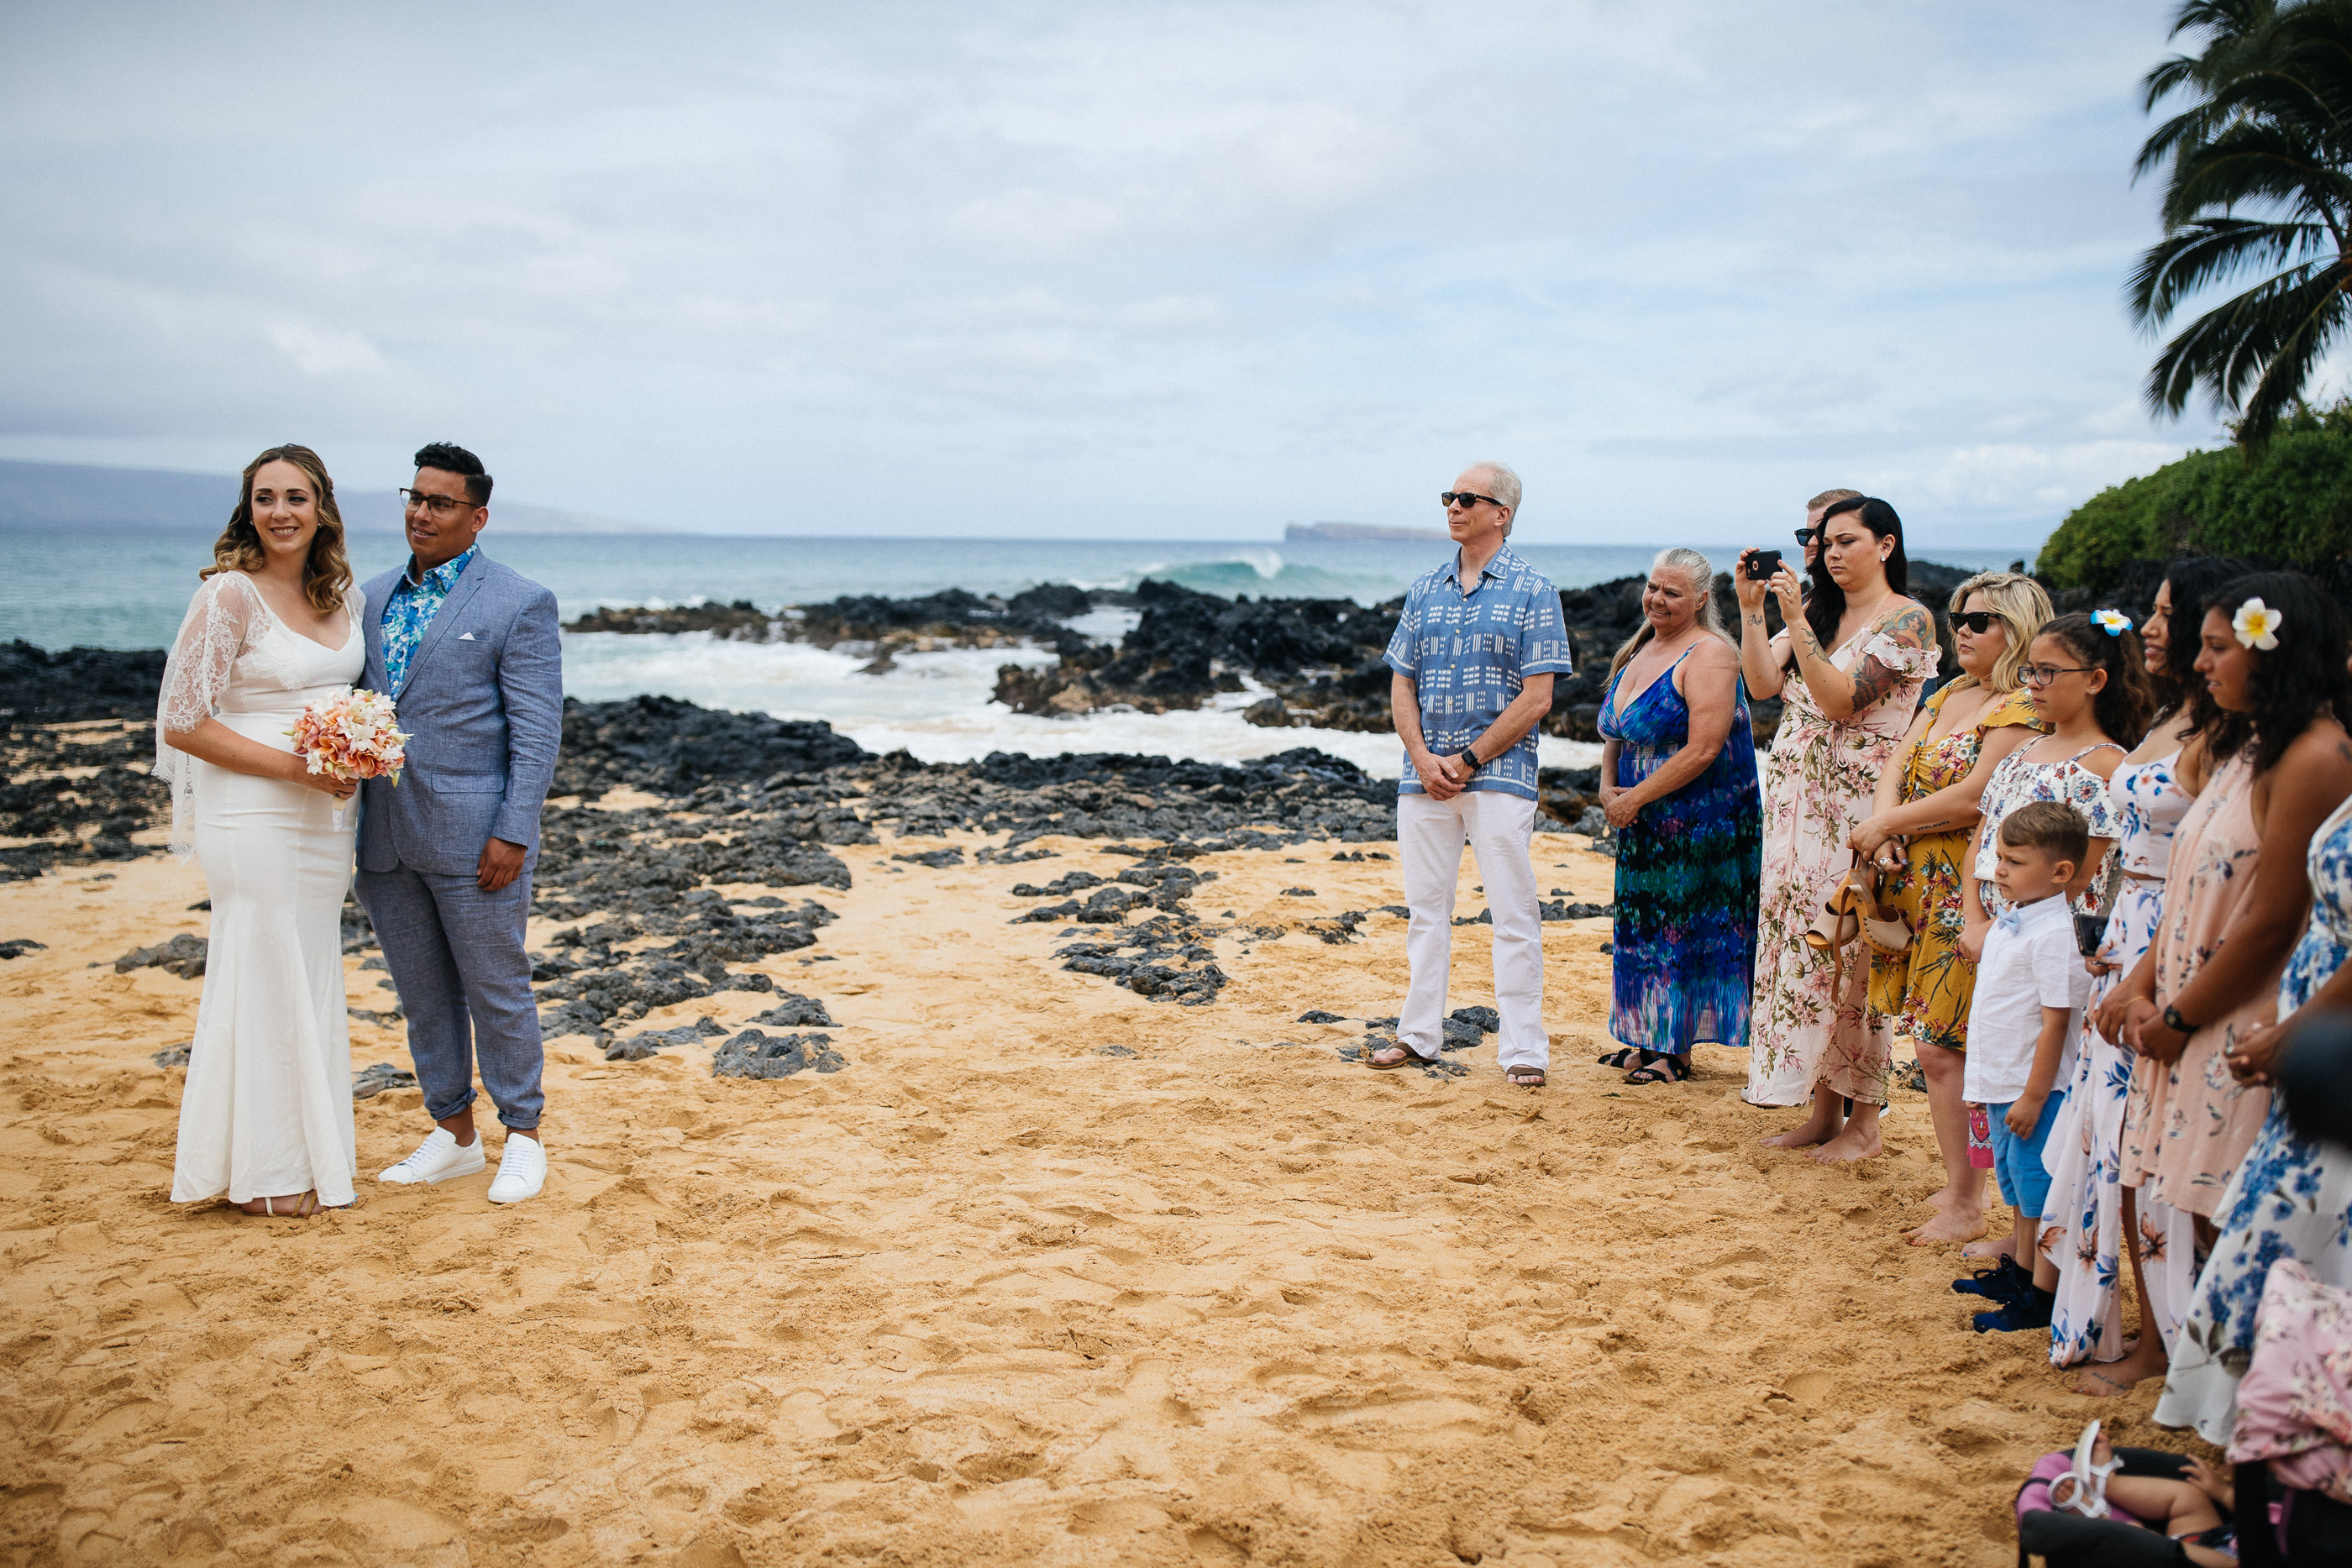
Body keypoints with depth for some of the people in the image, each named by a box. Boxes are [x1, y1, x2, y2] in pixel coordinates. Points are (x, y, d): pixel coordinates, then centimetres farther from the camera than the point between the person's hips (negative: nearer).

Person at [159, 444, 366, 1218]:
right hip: (251, 814, -7)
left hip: (323, 816, 7)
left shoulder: (340, 594, 8)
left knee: (314, 978, 14)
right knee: (265, 979, 1)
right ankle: (265, 1174, 14)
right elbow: (182, 723, -14)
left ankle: (315, 1143, 28)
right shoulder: (229, 595, -13)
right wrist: (296, 767, -19)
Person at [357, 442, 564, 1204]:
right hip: (384, 836, 6)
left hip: (471, 838, -6)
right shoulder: (374, 596, 13)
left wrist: (513, 833, -16)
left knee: (496, 990, 4)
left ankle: (523, 1139, 18)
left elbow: (537, 732, -10)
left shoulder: (520, 604, -6)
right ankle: (453, 1136, 26)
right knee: (422, 994, 14)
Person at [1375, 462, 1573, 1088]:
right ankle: (1419, 1034, 20)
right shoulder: (1426, 589, 12)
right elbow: (1402, 685, 12)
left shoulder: (1532, 591, -2)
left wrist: (1467, 760, -11)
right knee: (1425, 906, 10)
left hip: (1500, 773, -5)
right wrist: (1423, 757, -4)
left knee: (1513, 913, -2)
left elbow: (1536, 697, -8)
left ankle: (1523, 1050, 3)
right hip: (1423, 773, 5)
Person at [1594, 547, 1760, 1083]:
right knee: (1644, 925, 13)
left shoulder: (1709, 655, -15)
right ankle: (1647, 1040, 23)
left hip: (1698, 820, -8)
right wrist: (1608, 787, 0)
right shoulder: (1641, 648, 12)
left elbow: (1703, 750, -22)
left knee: (1681, 928, -1)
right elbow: (1615, 731, 18)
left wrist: (1636, 797, -17)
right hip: (1644, 820, 8)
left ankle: (1675, 1051, 8)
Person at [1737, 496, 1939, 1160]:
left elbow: (1841, 699, -17)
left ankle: (1864, 1120, 6)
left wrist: (1795, 620, -20)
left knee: (1852, 951, -5)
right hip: (1796, 798, 7)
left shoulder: (1908, 619, -7)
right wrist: (1751, 608, 3)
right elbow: (1765, 685, 8)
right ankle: (1822, 1109, 16)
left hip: (1857, 803, -7)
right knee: (1802, 944, 7)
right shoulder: (1823, 609, 15)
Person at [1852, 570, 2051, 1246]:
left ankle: (1966, 1207, 2)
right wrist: (1885, 827, -8)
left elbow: (1973, 798, -20)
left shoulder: (2022, 710, -12)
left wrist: (1885, 824, -11)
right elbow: (1896, 770, 11)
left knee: (1942, 1047, -8)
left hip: (1972, 891, -8)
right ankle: (1961, 1183, 21)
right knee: (1935, 1043, 10)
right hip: (1918, 884, 8)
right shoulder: (1945, 697, 16)